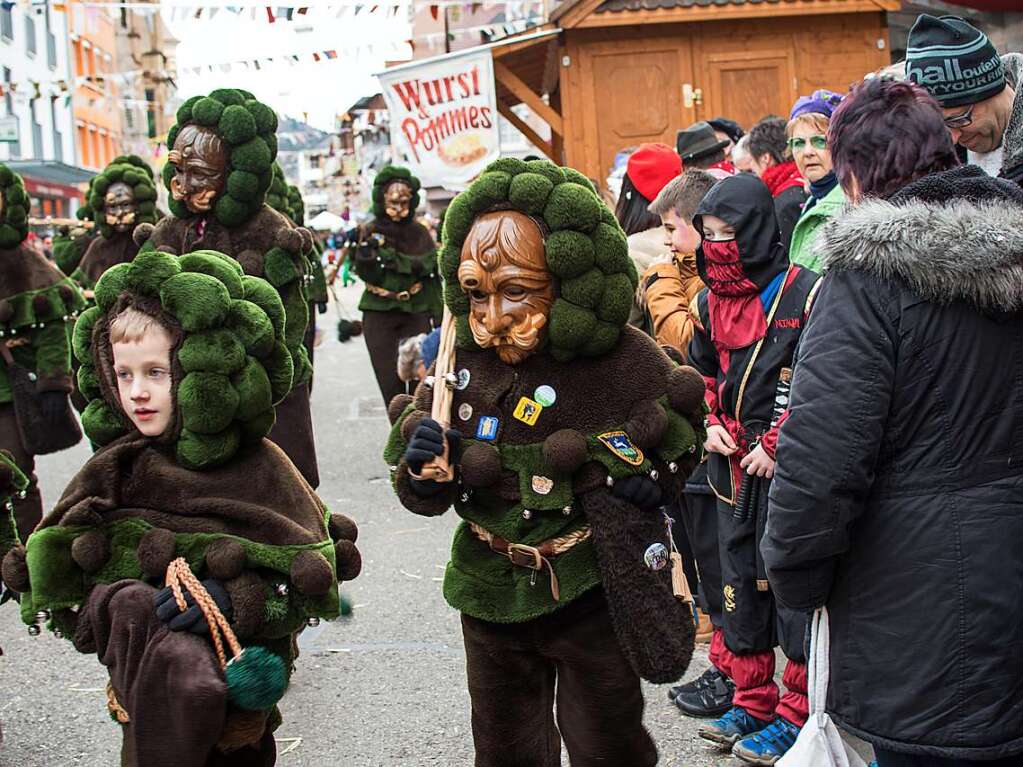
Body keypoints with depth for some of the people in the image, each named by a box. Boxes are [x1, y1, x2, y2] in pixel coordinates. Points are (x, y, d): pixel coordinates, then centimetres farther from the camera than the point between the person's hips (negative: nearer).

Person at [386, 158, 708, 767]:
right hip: (493, 593, 4)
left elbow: (683, 437, 3)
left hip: (595, 596, -3)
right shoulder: (462, 358, -7)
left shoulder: (624, 362, -18)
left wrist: (642, 467, -16)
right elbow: (426, 497, 1)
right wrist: (425, 465, -20)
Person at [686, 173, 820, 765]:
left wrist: (777, 445, -16)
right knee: (740, 582, 13)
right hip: (735, 466, 7)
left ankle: (797, 714, 9)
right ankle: (752, 702, 26)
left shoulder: (805, 293, -12)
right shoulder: (711, 300, 10)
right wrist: (712, 423, 5)